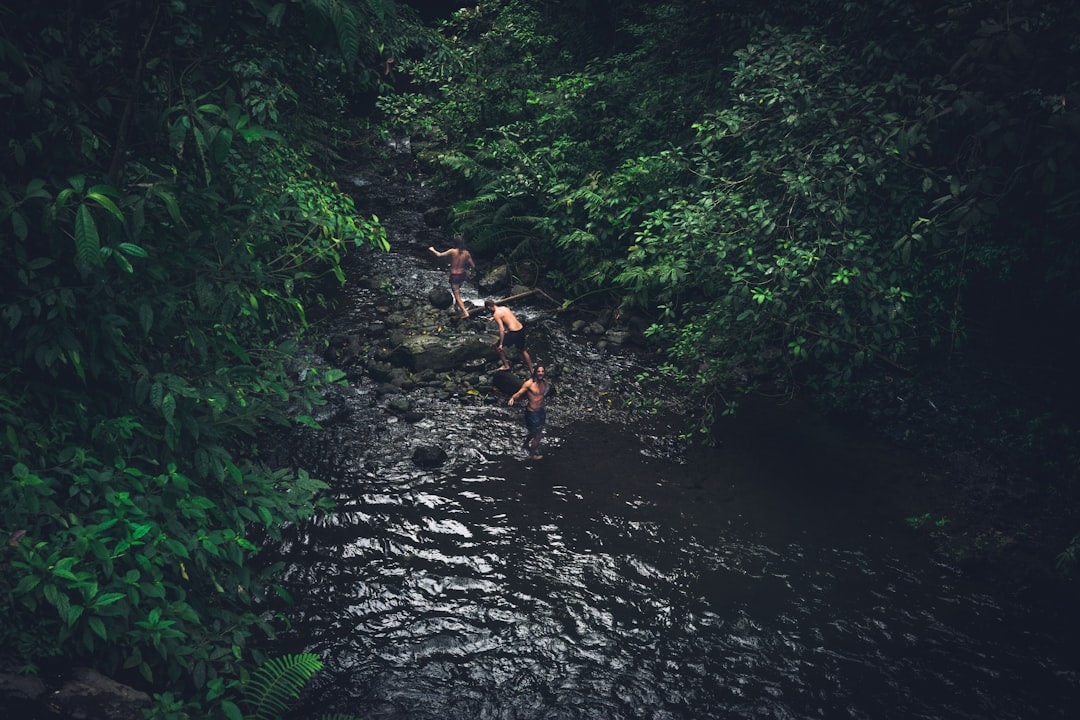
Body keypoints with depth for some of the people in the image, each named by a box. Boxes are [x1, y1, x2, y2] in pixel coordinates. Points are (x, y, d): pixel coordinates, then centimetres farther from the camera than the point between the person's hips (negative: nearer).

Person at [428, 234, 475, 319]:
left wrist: (432, 249, 7)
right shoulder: (467, 253, -9)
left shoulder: (452, 251, -18)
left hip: (454, 276, -4)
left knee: (457, 296, 2)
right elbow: (473, 266, -5)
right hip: (462, 275, 5)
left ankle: (465, 312, -5)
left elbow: (439, 255, -11)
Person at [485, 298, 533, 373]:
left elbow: (502, 330, -16)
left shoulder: (496, 314, -9)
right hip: (521, 329, 8)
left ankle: (506, 365, 19)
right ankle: (531, 371, 33)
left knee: (497, 345, 14)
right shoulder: (504, 307, 13)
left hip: (514, 333, -8)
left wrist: (501, 344, -14)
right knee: (523, 350, 26)